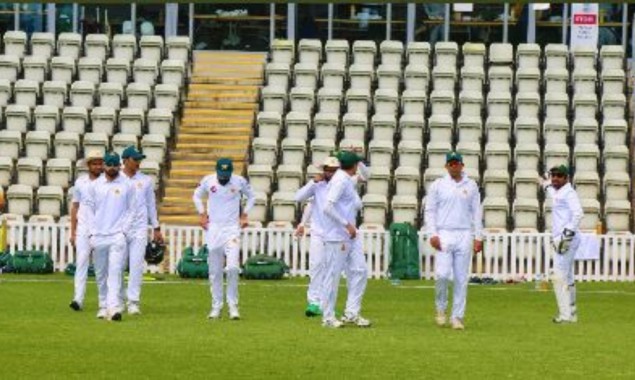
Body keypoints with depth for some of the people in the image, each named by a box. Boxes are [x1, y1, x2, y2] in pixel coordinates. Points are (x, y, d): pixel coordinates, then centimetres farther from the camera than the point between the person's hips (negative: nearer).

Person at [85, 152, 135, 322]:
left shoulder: (127, 185, 4)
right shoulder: (94, 185, 8)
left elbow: (131, 210, 6)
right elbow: (89, 209, 11)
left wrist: (124, 231, -5)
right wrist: (92, 233, 3)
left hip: (118, 235, -3)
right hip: (98, 236, 3)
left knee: (115, 271, -13)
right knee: (101, 273, 7)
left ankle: (113, 307, -21)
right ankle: (104, 305, 19)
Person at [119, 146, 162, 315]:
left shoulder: (146, 181, 8)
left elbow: (151, 204, 14)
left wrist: (156, 228, 11)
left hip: (139, 228, 0)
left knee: (136, 265, -8)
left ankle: (133, 301, -8)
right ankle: (118, 300, 17)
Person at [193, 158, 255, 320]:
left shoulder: (240, 182, -4)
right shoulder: (208, 181, -2)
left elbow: (251, 196, 14)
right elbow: (197, 196, 17)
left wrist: (244, 214, 5)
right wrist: (202, 214, 6)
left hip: (232, 228, -2)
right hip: (213, 229, 2)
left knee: (232, 267, -16)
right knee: (214, 271, 3)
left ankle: (233, 305, -5)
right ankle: (216, 306, 11)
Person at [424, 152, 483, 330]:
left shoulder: (471, 186, 10)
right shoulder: (438, 185, 5)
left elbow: (477, 212, 11)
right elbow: (429, 210, 4)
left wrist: (478, 237, 4)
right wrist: (432, 234, -7)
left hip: (464, 235, 2)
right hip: (444, 235, -2)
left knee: (461, 279, 0)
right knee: (442, 274, -13)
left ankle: (457, 317, 5)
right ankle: (441, 308, 10)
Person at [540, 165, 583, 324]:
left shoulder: (569, 193, -13)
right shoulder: (556, 192, 17)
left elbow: (578, 214, -27)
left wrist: (568, 233, -30)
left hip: (567, 239, -11)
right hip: (561, 239, 11)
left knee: (560, 277, -13)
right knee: (567, 278, 16)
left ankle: (566, 315, -14)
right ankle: (571, 313, 24)